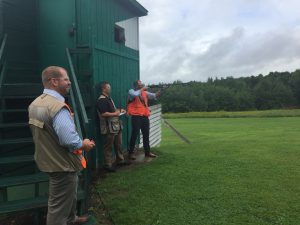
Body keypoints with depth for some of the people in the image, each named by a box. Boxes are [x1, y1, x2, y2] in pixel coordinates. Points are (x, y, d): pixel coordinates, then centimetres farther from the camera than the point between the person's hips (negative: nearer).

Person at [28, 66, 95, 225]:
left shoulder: (36, 103, 5)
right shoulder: (57, 106, -27)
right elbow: (69, 139, -34)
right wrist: (83, 144, -15)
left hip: (50, 160, 10)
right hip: (62, 164, -10)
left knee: (69, 195, 29)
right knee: (59, 204, 9)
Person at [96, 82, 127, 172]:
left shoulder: (109, 98, 16)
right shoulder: (101, 100, -15)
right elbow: (103, 114, -25)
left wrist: (120, 110, 12)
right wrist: (115, 114, -16)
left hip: (116, 126, 10)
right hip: (109, 127, -10)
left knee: (118, 144, 18)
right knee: (108, 147, 1)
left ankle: (120, 160, 32)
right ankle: (108, 165, 11)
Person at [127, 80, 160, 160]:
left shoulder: (144, 92, 13)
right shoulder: (131, 91, -3)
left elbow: (153, 95, 6)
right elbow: (135, 94, -25)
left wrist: (158, 93, -14)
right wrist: (142, 89, -12)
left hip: (145, 116, 6)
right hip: (136, 116, -6)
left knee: (146, 135, 12)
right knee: (134, 135, -2)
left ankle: (147, 152, 25)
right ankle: (130, 153, 10)